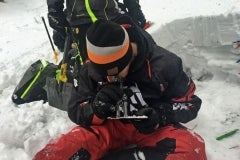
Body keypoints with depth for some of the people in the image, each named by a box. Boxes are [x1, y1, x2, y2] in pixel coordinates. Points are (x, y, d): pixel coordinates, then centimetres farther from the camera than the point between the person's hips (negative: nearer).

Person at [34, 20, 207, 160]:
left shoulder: (164, 64, -18)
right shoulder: (92, 69, -11)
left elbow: (191, 103, -6)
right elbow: (75, 111, -4)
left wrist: (160, 116, -26)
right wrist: (97, 109, -27)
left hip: (153, 127, 1)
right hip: (110, 125, 0)